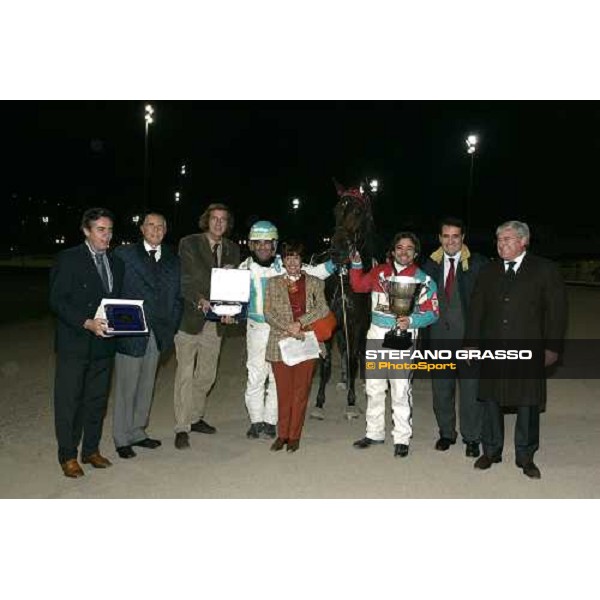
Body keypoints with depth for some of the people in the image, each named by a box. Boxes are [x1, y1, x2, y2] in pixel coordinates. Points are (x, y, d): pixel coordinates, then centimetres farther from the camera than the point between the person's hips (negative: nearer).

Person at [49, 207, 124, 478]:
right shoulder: (69, 259, -6)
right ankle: (68, 456, 18)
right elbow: (57, 300, -12)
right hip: (74, 344, -5)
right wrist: (87, 323, -23)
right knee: (68, 402, 4)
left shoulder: (116, 263, 12)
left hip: (103, 344, 5)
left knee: (97, 400, 14)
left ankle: (91, 450, 28)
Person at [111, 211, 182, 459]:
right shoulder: (123, 254, -4)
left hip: (158, 334, 5)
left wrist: (171, 326, 3)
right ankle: (122, 439, 18)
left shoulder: (173, 260, 10)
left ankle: (137, 432, 29)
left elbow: (177, 296, 11)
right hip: (130, 333, -4)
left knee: (146, 387, 15)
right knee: (126, 388, 4)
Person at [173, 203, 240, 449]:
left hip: (216, 320, 5)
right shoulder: (188, 244, -3)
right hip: (190, 317, -5)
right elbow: (184, 280, -9)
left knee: (207, 374, 14)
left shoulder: (232, 249, 10)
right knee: (185, 374, -3)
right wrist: (200, 301, -25)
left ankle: (195, 418, 31)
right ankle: (182, 429, 4)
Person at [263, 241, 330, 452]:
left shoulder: (314, 283, 8)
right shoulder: (273, 283, 10)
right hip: (281, 343, 0)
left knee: (301, 391, 3)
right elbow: (268, 313, 2)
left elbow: (323, 309, -3)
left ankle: (294, 436, 14)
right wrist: (289, 329, -11)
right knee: (283, 391, 3)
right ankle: (282, 434, 17)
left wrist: (300, 322, -13)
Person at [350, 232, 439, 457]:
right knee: (374, 387, 13)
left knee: (401, 390, -3)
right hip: (376, 334, 4)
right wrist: (356, 265, 5)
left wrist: (411, 321, -21)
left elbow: (432, 312, -5)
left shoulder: (422, 279, -2)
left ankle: (402, 439, 11)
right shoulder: (379, 272, 8)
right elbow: (358, 286, 19)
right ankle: (374, 433, 27)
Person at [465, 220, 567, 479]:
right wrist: (471, 342, 5)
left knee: (528, 404, 5)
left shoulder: (545, 270, 0)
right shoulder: (488, 272, 10)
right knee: (491, 401, 9)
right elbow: (476, 310, 10)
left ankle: (525, 457, 20)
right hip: (492, 349, 3)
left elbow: (556, 310, -1)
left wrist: (552, 347, -6)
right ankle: (491, 451, 25)